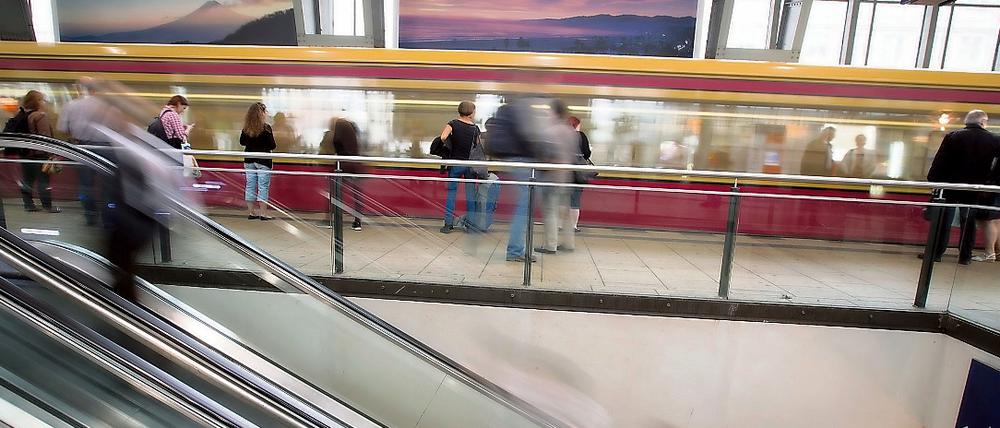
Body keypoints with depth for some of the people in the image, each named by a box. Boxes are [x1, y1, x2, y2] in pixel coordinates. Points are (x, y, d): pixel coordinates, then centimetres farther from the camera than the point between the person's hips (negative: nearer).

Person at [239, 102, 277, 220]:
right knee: (263, 187, 0)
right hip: (263, 161, -5)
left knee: (250, 186, 11)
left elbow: (242, 142, 13)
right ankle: (263, 214, 2)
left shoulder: (246, 128, 3)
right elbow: (272, 146, -12)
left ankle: (252, 213, 16)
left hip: (249, 161, 5)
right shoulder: (266, 128, -13)